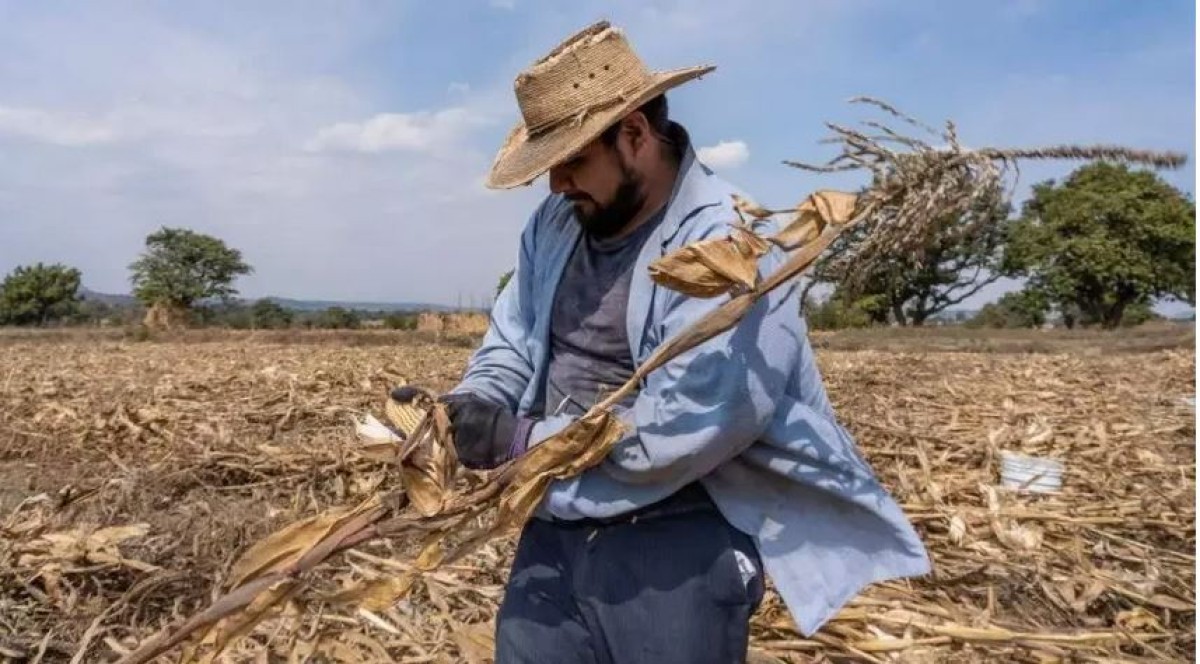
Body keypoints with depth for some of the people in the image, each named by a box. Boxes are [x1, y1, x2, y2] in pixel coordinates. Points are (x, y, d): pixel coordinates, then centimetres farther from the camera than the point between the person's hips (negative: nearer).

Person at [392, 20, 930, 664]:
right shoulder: (554, 224, 5)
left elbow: (679, 429, -25)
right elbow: (510, 346, 12)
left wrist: (524, 439, -20)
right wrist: (465, 409, -8)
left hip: (677, 546, -6)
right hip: (554, 536, 7)